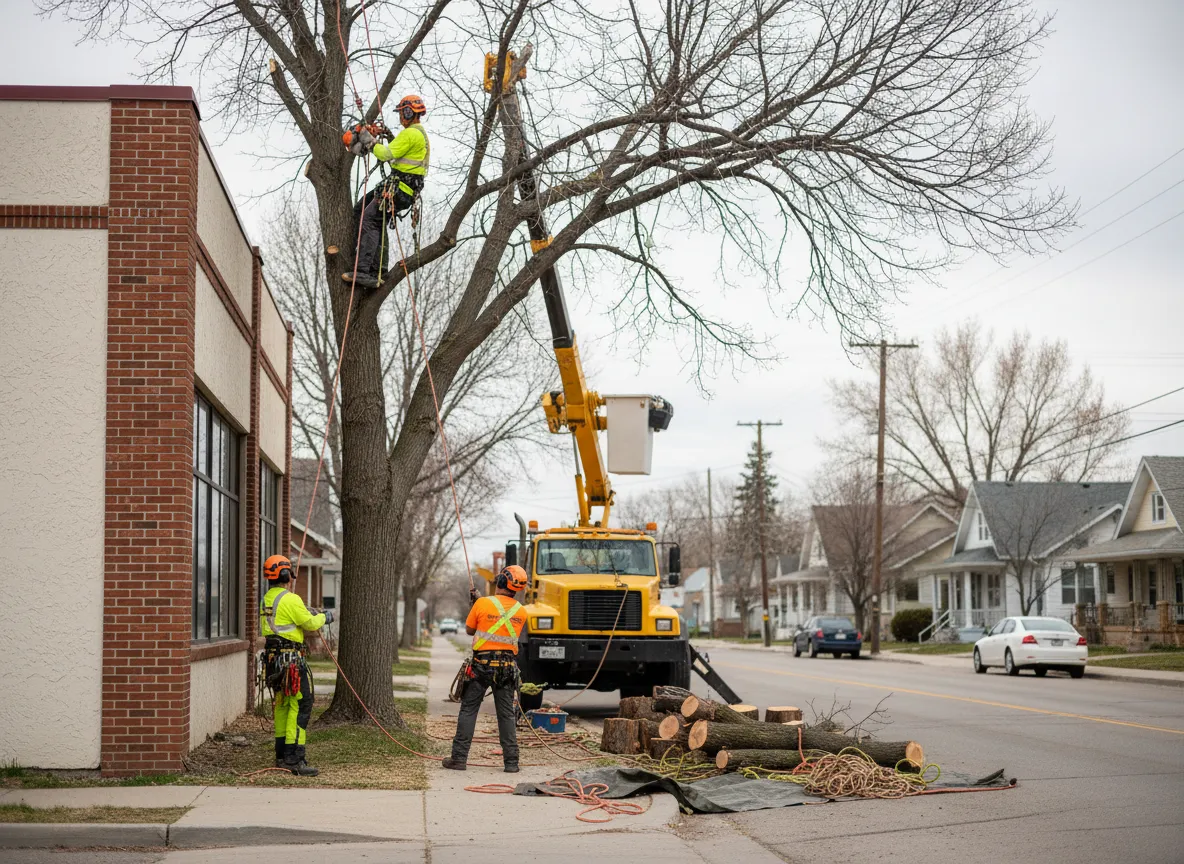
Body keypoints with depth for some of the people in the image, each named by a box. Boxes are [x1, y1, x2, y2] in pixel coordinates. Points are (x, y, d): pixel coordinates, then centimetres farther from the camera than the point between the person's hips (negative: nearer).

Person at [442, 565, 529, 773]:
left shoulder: (482, 604, -10)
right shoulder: (520, 612, 2)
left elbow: (469, 630, 3)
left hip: (482, 664, -3)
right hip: (507, 666, 3)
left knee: (468, 711, 6)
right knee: (507, 714, 8)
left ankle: (459, 758, 6)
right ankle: (511, 762, 4)